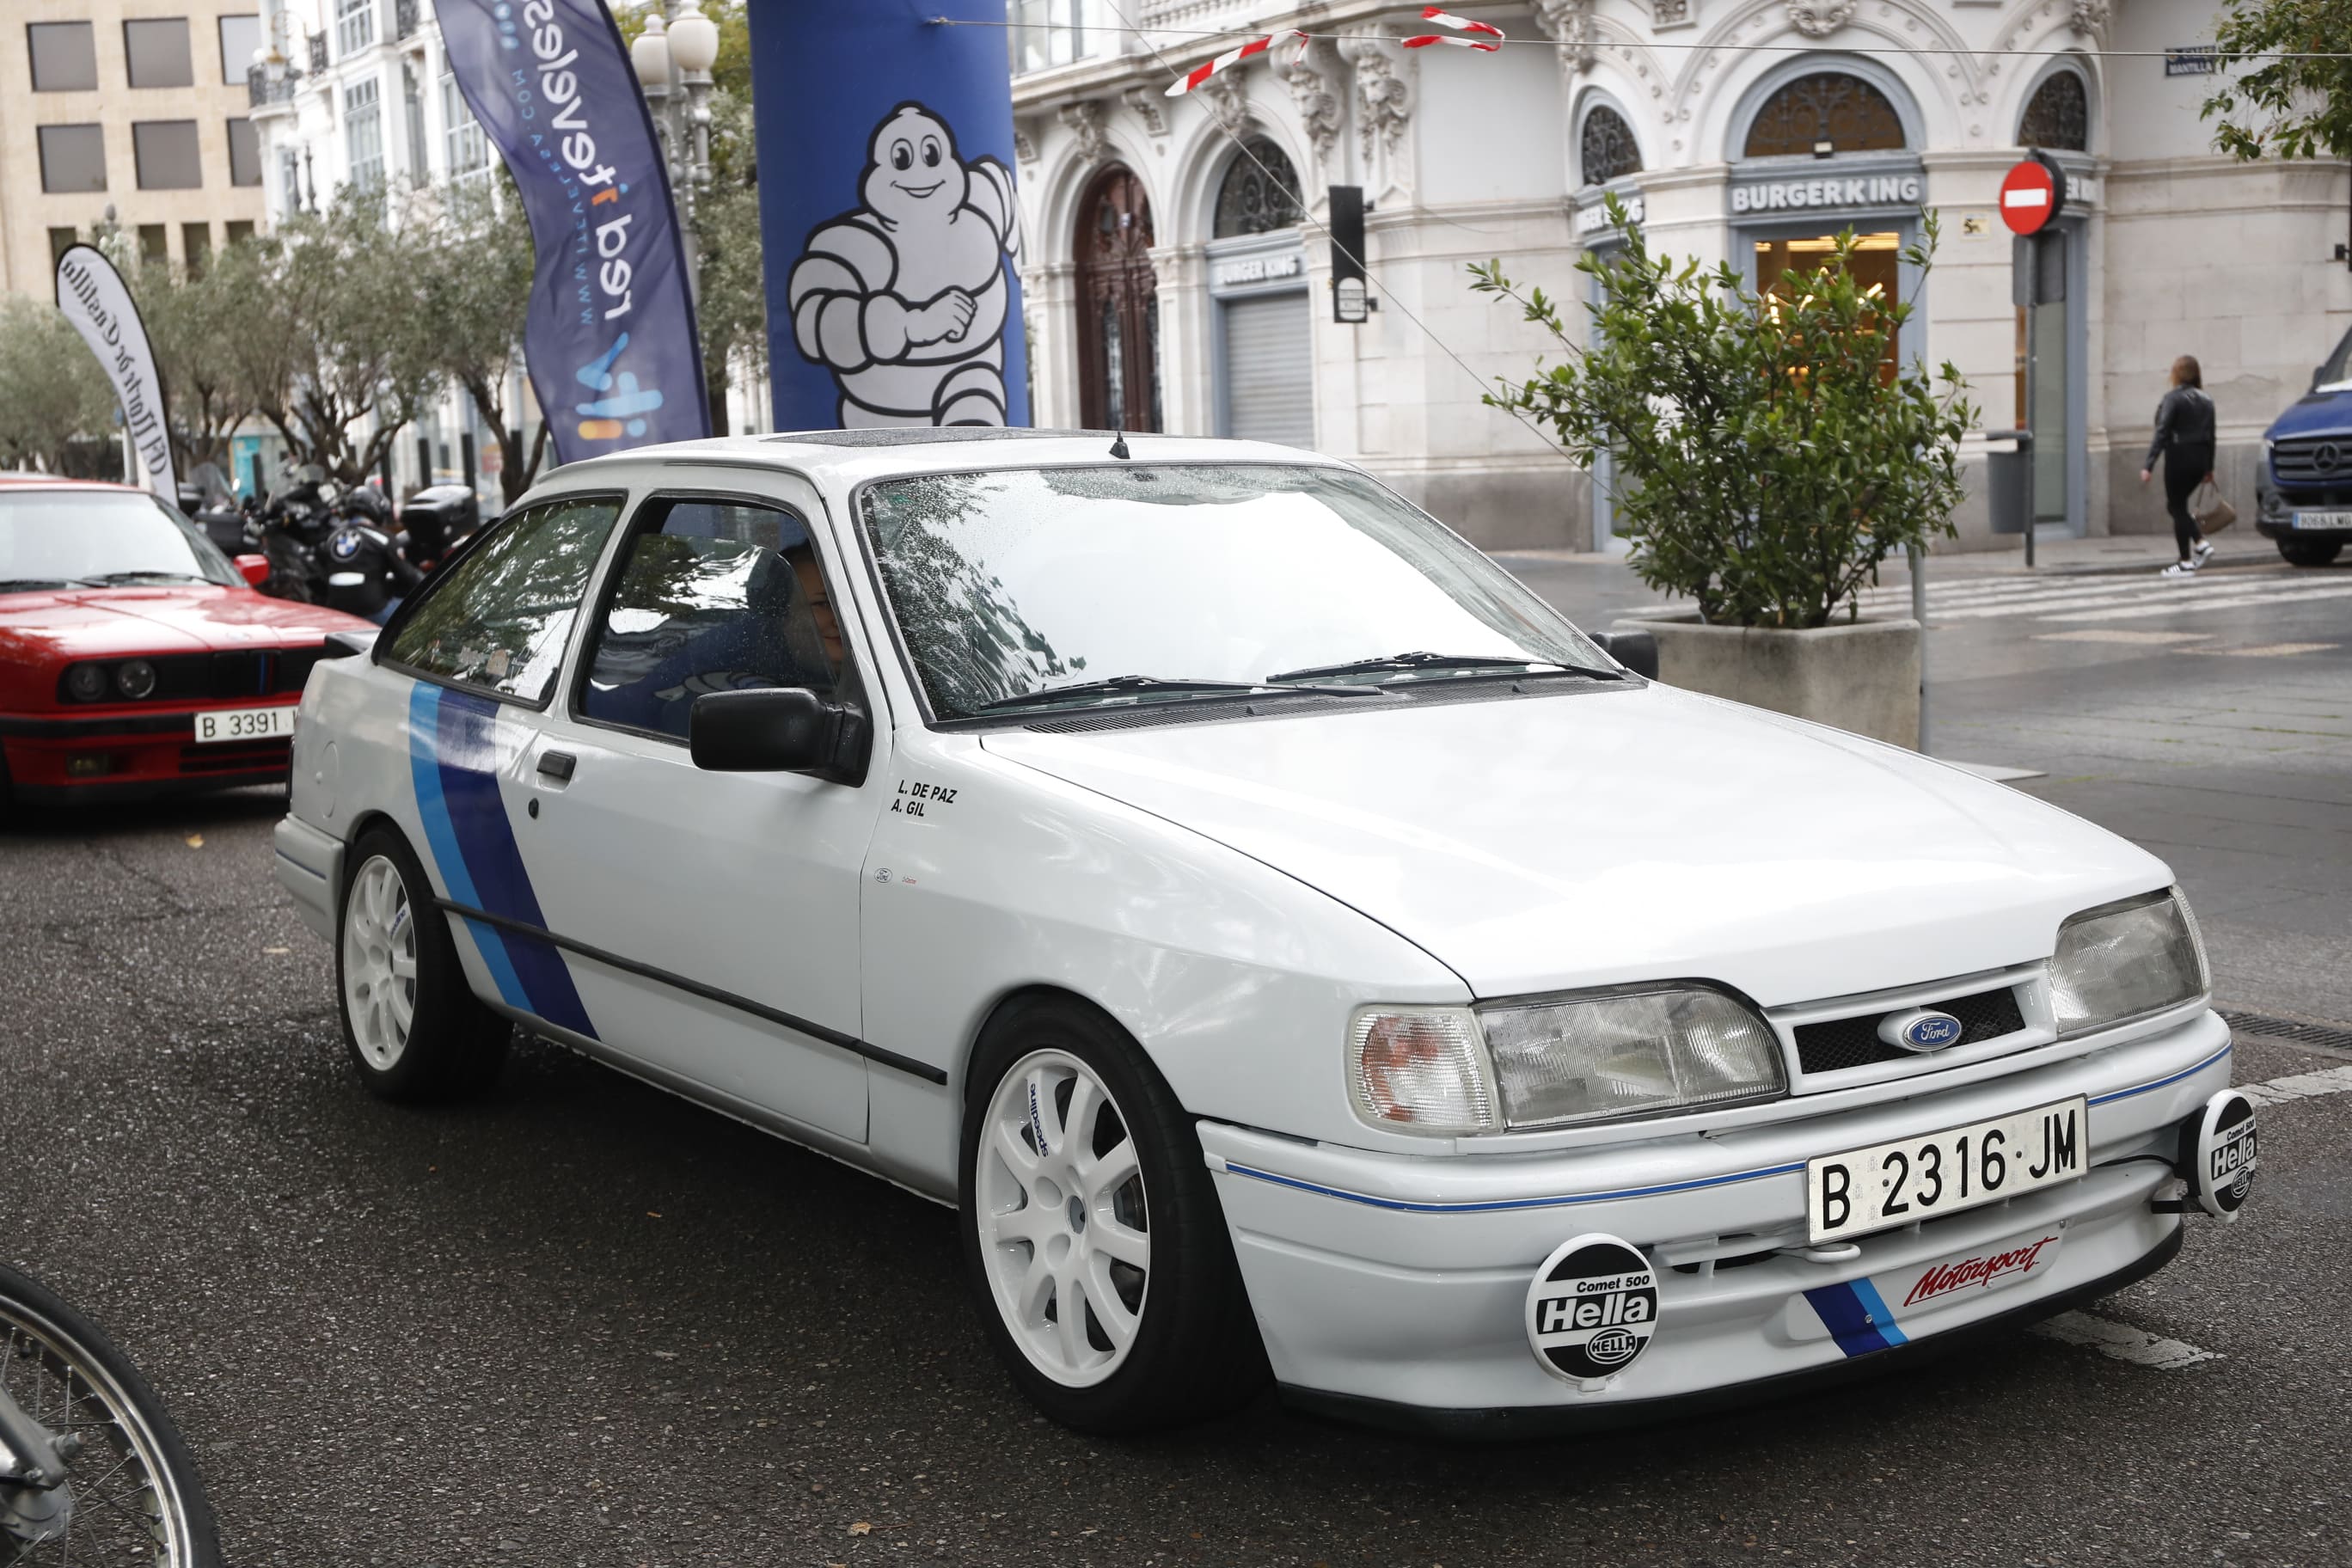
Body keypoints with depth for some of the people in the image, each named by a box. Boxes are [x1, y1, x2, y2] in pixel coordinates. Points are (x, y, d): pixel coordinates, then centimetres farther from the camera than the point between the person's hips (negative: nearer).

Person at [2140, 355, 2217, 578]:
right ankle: (2201, 544, 6)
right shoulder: (2206, 401, 11)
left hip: (2179, 458, -7)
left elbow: (2162, 433, -16)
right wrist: (2209, 467, 22)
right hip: (2200, 459, 7)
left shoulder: (2173, 398, -10)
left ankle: (2186, 563, 1)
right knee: (2176, 506, 20)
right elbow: (2210, 436, 15)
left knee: (2177, 508, 1)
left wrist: (2148, 465, -17)